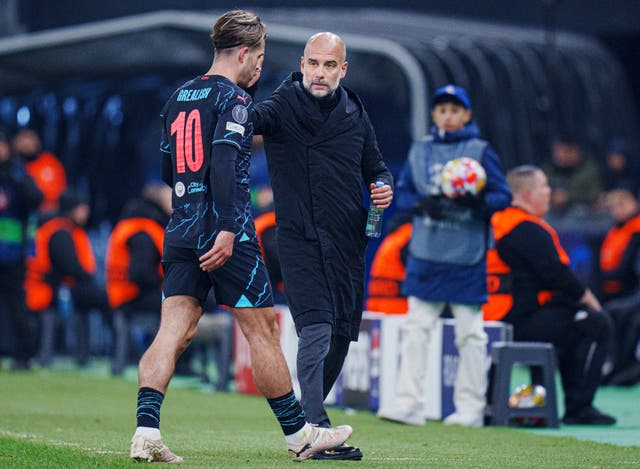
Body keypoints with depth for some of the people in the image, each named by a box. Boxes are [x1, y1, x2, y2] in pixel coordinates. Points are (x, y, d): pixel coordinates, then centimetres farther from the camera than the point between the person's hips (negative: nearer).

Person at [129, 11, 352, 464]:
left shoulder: (179, 98, 15)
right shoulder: (233, 98, -8)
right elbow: (224, 163, -21)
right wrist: (227, 229, -24)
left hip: (181, 233, 7)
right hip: (225, 233, -7)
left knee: (174, 331, 0)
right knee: (262, 330, 2)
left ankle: (146, 431, -14)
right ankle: (298, 434, 12)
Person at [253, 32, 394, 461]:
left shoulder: (356, 114, 10)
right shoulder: (284, 107, -6)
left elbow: (375, 166, 22)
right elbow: (249, 118, -28)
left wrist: (384, 186, -2)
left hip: (349, 241, 6)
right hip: (301, 240, -6)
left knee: (342, 334, 10)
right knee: (316, 328, -17)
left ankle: (304, 423, 26)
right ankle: (316, 430, -16)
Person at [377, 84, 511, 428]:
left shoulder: (480, 151, 1)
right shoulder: (420, 150, 11)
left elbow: (503, 196, -1)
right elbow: (402, 193, 13)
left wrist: (475, 200, -21)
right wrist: (421, 203, -8)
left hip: (466, 257, -3)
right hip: (425, 254, 3)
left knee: (470, 332, 2)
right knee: (415, 328, -1)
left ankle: (471, 407, 8)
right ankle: (409, 403, -1)